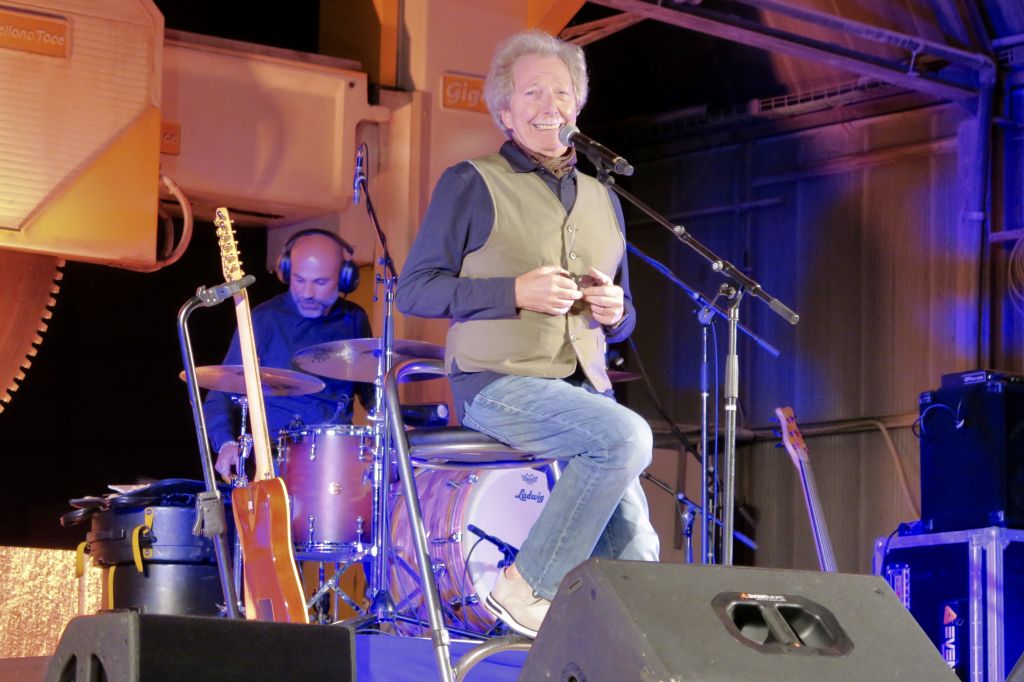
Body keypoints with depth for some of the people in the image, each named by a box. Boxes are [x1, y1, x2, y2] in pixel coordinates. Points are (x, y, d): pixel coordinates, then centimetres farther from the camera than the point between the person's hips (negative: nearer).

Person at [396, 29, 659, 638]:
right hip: (499, 383, -6)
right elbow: (414, 290, -4)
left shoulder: (601, 200, 19)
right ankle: (528, 587, -17)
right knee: (628, 436, -30)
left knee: (633, 551, -10)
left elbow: (621, 318, 26)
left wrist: (613, 310, 0)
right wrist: (515, 292, -15)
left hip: (585, 386, 6)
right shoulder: (472, 185, 1)